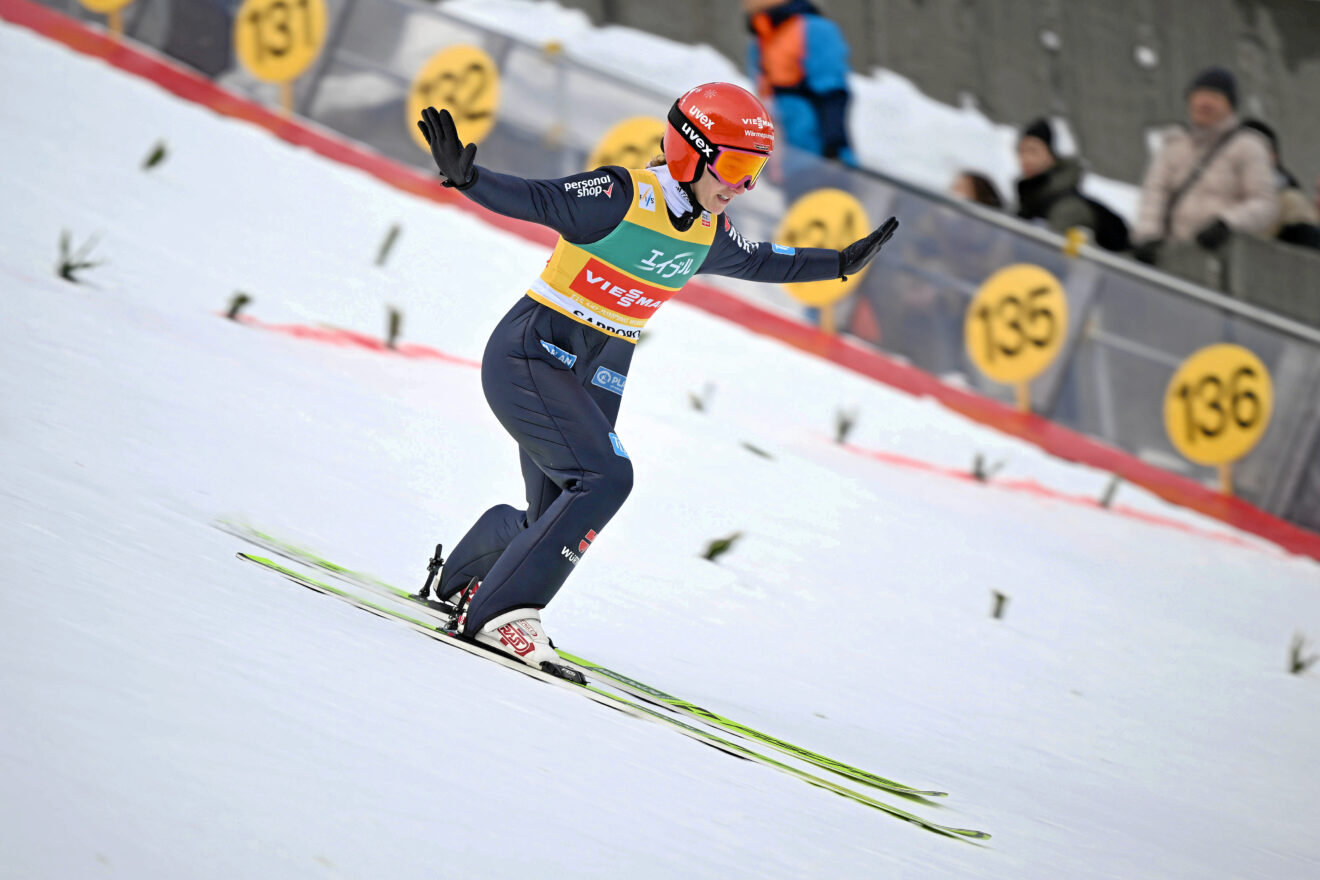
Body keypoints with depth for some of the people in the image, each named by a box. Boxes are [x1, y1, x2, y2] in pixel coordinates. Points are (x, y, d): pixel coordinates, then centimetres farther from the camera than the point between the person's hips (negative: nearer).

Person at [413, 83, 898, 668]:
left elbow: (755, 261, 26)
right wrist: (467, 178, -43)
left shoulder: (709, 232, 6)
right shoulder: (621, 197, -18)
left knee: (556, 524, 9)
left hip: (595, 381, 8)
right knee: (605, 477, -25)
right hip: (530, 357, -8)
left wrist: (841, 263, 29)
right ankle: (499, 613, -21)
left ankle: (463, 584, 40)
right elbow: (533, 200, -25)